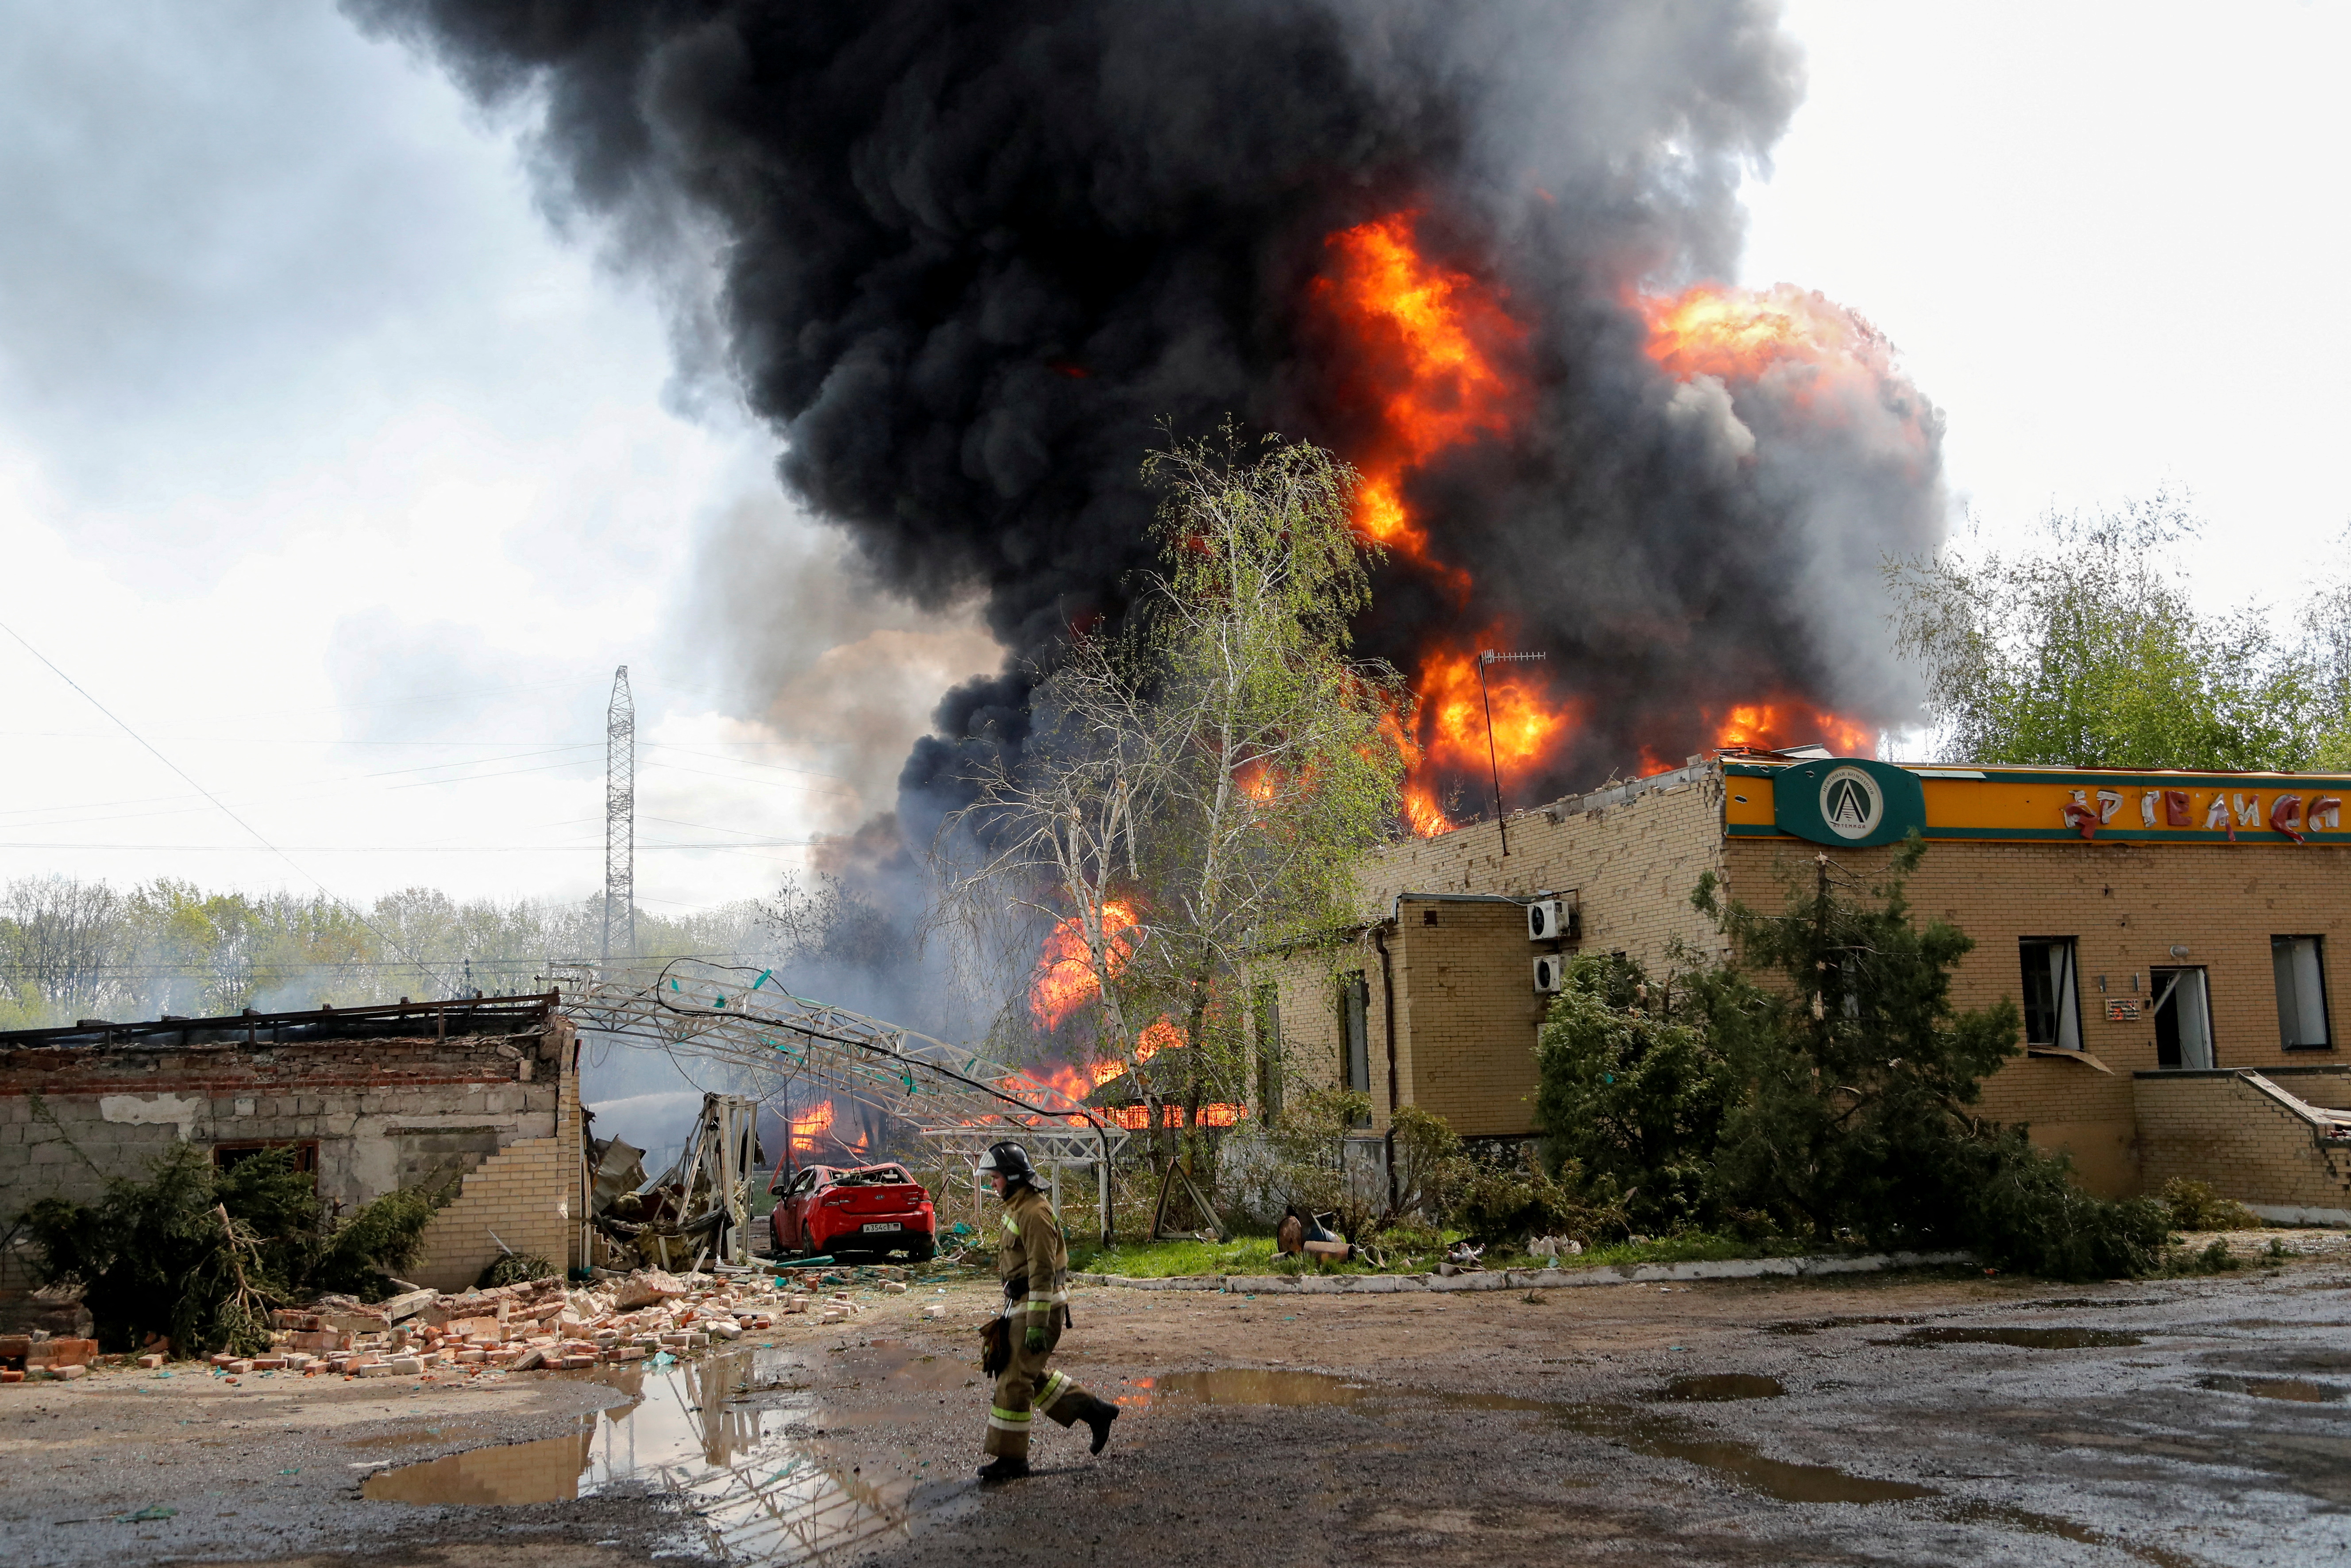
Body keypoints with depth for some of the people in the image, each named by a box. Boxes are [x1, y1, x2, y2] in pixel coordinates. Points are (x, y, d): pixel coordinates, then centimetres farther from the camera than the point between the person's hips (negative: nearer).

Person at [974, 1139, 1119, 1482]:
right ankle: (1093, 1411, 22)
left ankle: (1010, 1458, 4)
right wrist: (1012, 1311, 24)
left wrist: (1037, 1325, -25)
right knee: (1029, 1376, 15)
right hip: (1021, 1305, 10)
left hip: (1040, 1306, -10)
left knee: (1015, 1380, -4)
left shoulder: (1034, 1213, -19)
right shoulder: (1016, 1208, 14)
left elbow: (1043, 1272, -23)